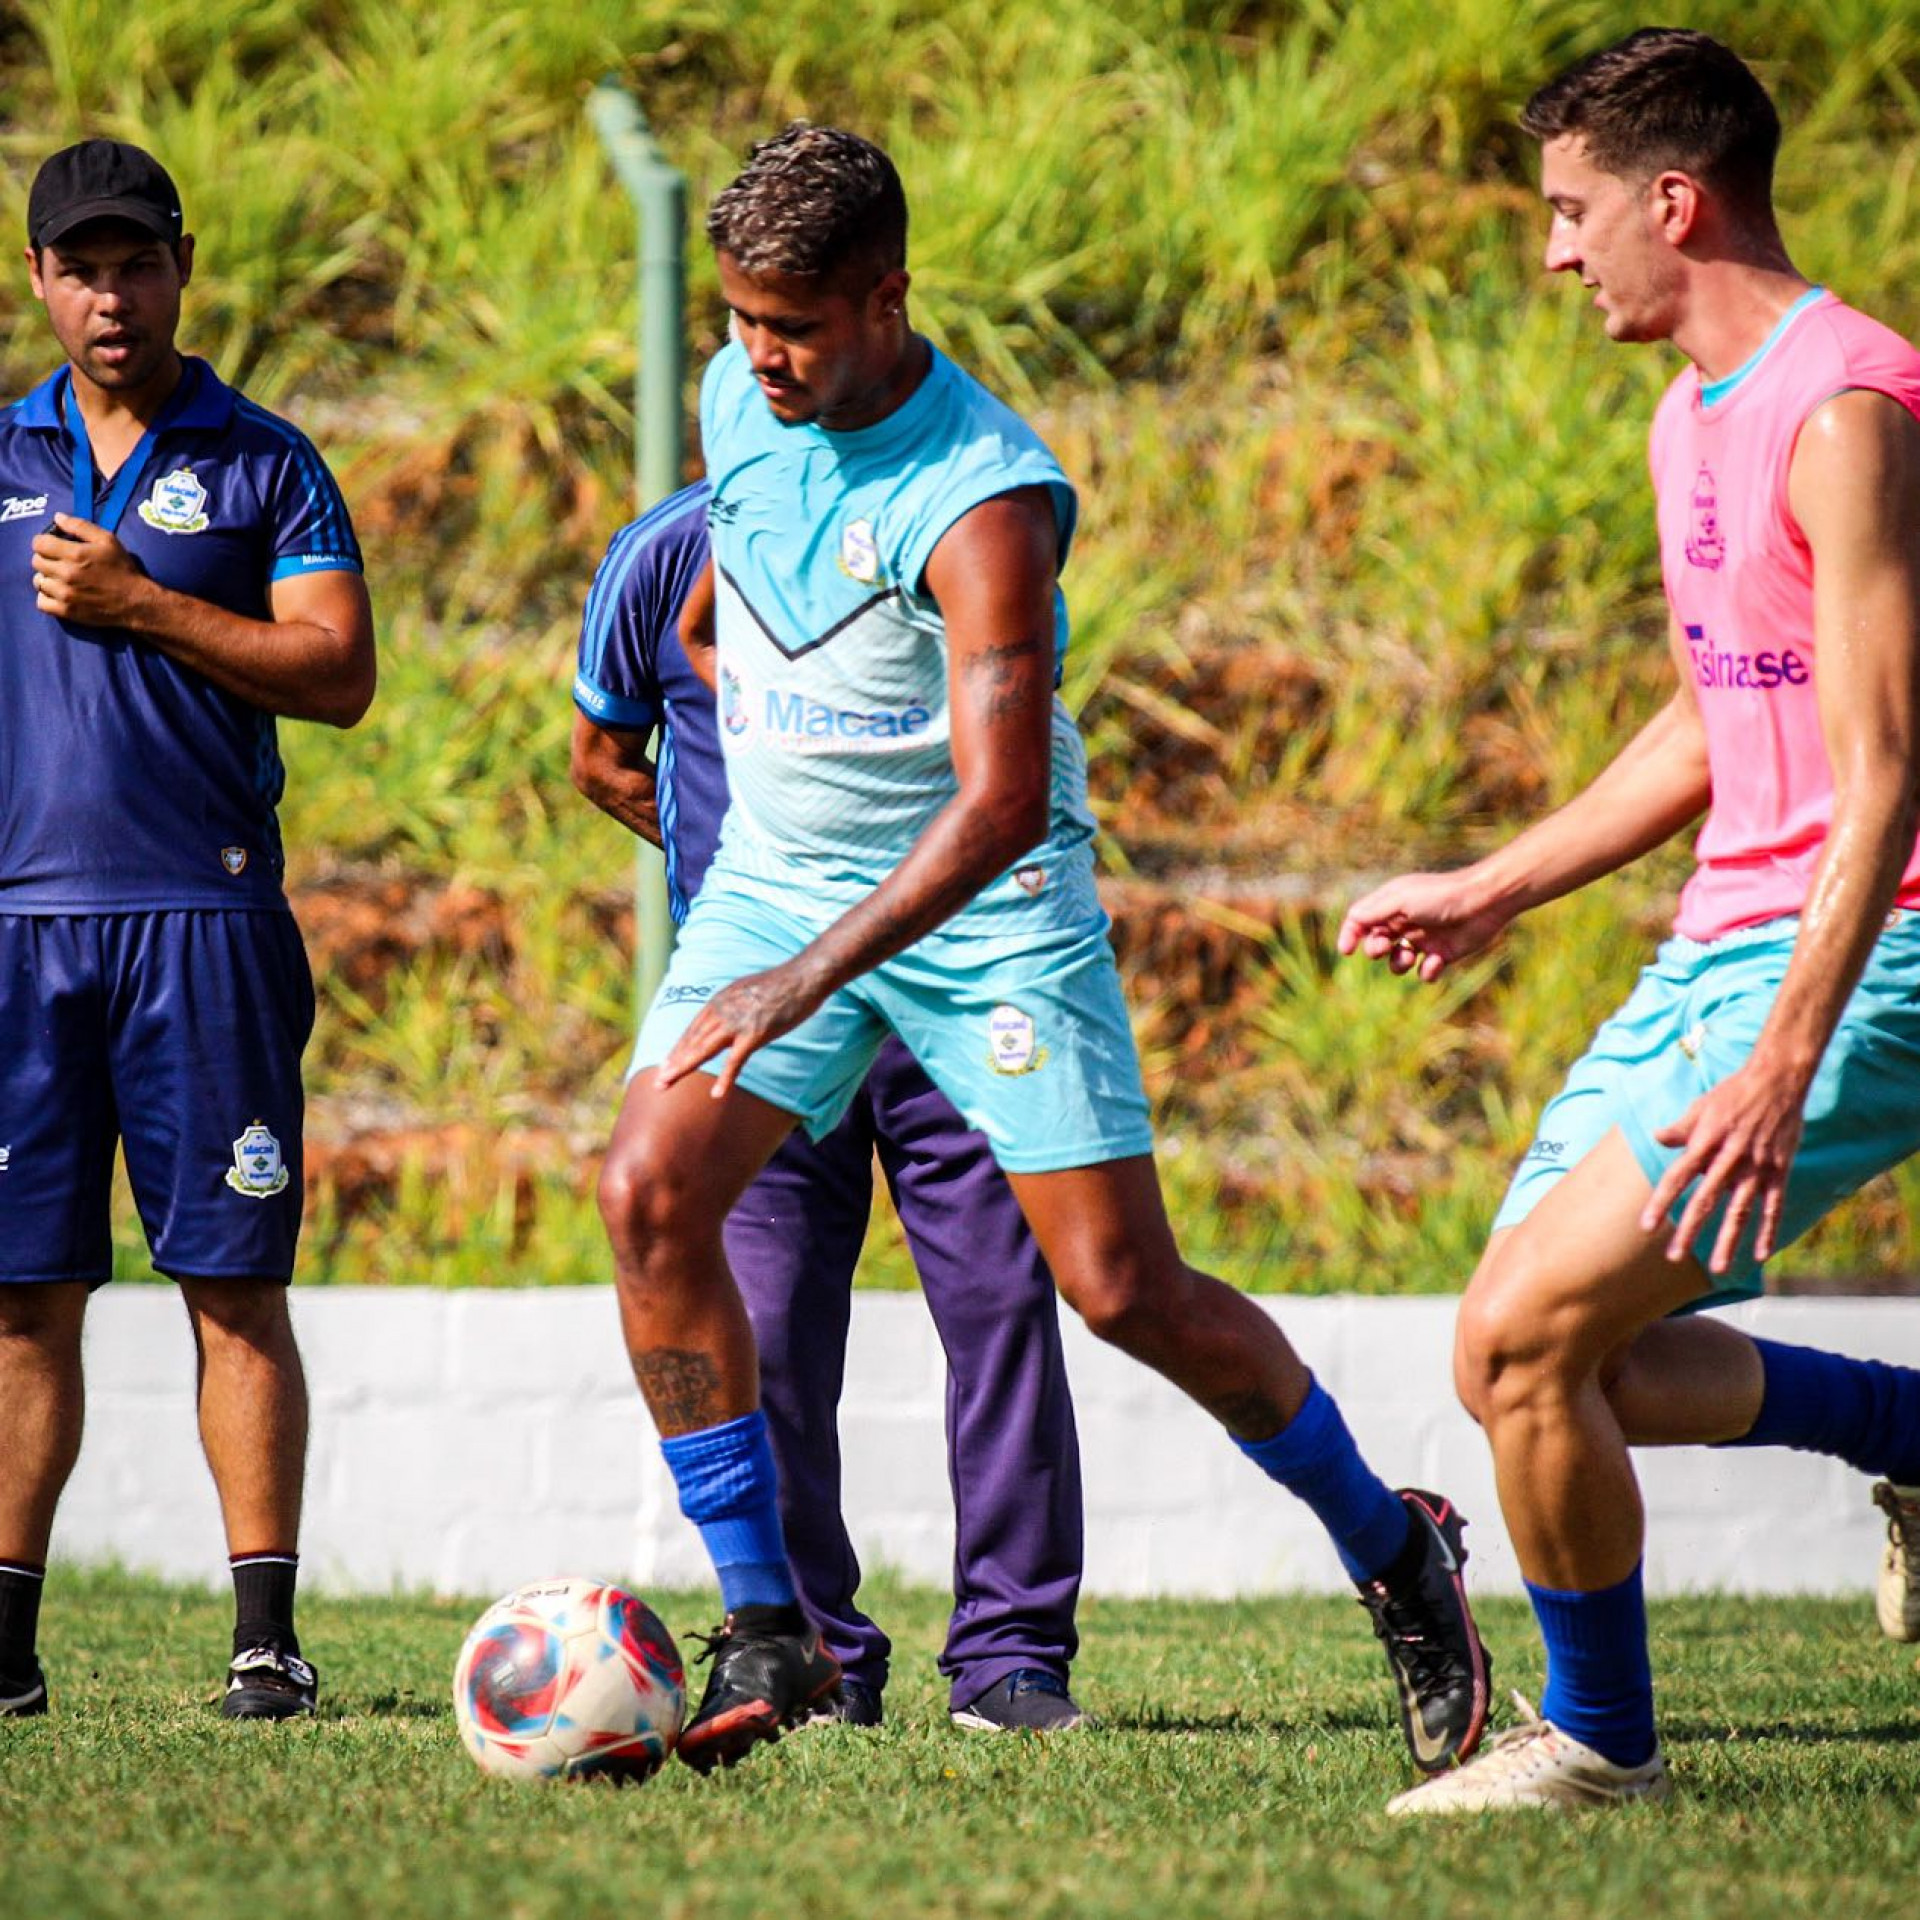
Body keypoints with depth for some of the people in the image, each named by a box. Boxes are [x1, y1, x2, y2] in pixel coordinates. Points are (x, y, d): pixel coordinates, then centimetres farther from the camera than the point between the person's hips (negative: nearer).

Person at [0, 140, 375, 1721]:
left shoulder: (265, 464, 5)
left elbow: (340, 673, -4)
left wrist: (139, 607, -10)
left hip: (203, 919, -2)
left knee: (235, 1281, -4)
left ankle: (266, 1632, -3)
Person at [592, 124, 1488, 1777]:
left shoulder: (984, 498, -26)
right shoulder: (737, 397, -4)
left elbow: (1002, 800, -33)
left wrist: (808, 979, -40)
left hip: (986, 901, -6)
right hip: (773, 877, 6)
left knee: (1124, 1285, -8)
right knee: (650, 1195, -15)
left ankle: (1393, 1548, 16)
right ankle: (766, 1636, -9)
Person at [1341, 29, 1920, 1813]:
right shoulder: (1691, 416, 14)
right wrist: (1488, 892, 26)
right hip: (1718, 943, 10)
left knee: (1520, 1336, -14)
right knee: (1563, 1360, 9)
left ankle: (1601, 1743, 4)